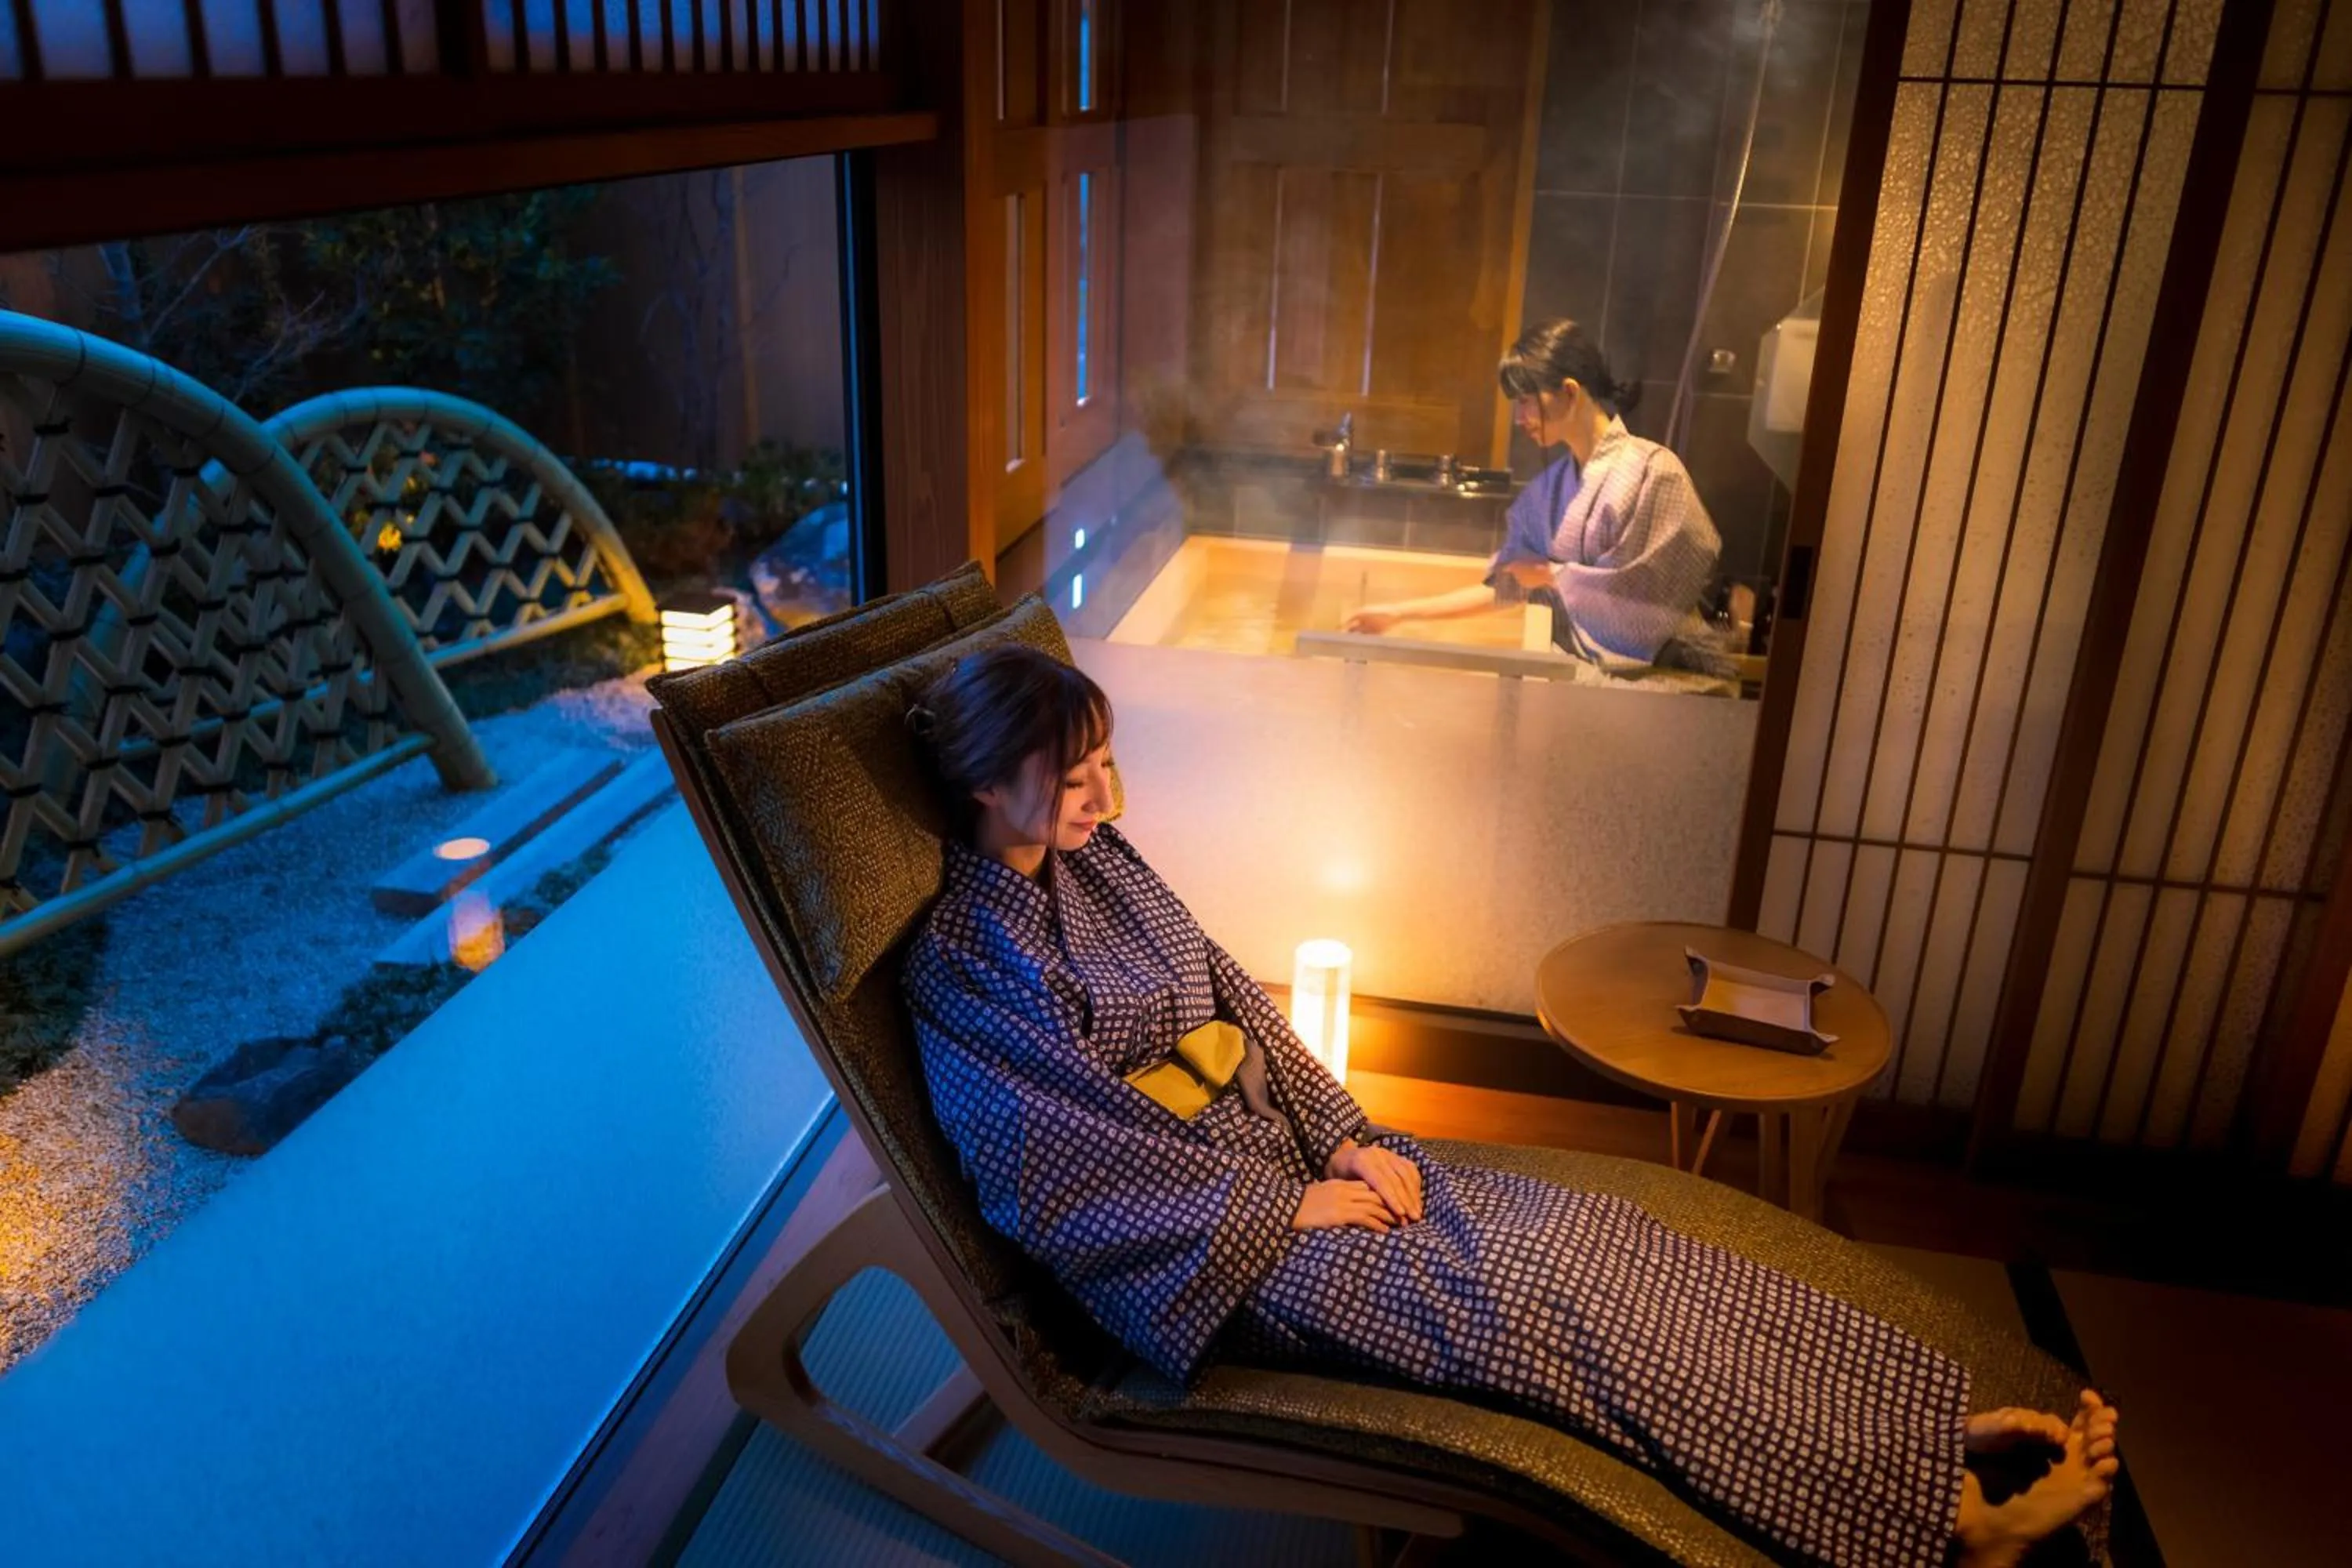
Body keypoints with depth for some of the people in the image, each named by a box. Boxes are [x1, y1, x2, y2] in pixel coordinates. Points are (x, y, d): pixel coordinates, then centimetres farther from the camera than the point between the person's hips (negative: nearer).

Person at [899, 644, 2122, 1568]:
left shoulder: (1097, 861, 7)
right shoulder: (964, 964, -16)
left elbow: (1232, 998, 10)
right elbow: (1081, 1180, -19)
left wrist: (1347, 1136, -2)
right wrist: (1287, 1205, -15)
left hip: (1280, 1148, 7)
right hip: (1203, 1249, -7)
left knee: (1564, 1228, -11)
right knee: (1522, 1295, -20)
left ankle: (1944, 1435, -11)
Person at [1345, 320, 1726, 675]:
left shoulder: (1653, 470, -9)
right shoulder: (1546, 489, 9)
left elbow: (1641, 587, -13)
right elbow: (1506, 586, 13)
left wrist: (1552, 575, -2)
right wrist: (1399, 613, 11)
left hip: (1658, 672, -5)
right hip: (1582, 666, 5)